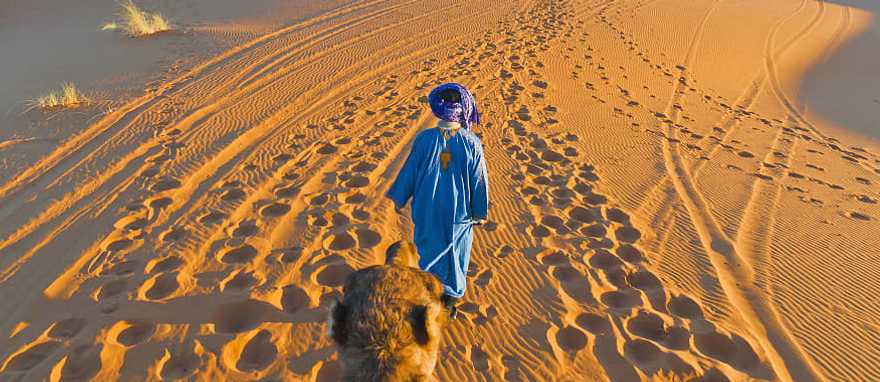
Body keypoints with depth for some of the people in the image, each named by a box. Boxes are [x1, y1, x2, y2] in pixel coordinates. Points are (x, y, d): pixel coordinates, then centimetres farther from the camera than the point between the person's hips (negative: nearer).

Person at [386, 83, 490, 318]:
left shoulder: (424, 139, -16)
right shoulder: (472, 143, -16)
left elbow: (409, 171, -6)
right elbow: (479, 181, -8)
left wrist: (399, 198, 10)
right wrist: (481, 213, 5)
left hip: (428, 209, 1)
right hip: (459, 212, 0)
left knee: (430, 249, 20)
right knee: (455, 253, 18)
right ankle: (451, 298, 32)